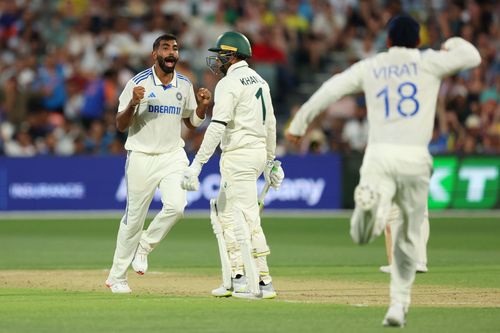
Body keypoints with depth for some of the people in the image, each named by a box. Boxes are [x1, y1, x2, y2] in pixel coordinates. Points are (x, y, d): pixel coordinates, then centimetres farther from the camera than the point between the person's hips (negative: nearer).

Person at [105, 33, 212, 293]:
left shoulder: (184, 85, 6)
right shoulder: (138, 83, -8)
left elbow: (192, 122, 16)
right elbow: (120, 125, -8)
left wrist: (203, 105, -4)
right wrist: (133, 103, -27)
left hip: (173, 155, 3)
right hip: (142, 157, -3)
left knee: (176, 206, -20)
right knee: (134, 217, 1)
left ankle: (145, 245, 8)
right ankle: (117, 277, 15)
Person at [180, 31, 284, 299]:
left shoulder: (229, 83, -12)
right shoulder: (259, 81, 15)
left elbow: (218, 126, -21)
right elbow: (271, 124, 19)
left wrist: (197, 163, -23)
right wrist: (270, 162, 27)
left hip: (239, 154, -9)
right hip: (258, 153, 9)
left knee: (246, 219, -7)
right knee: (223, 209, 16)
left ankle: (259, 283, -9)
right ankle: (237, 277, 13)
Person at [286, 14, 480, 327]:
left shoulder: (369, 67, 12)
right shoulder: (428, 63, 7)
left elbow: (329, 91, 7)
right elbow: (472, 56, 6)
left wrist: (299, 124, 17)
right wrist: (453, 43, 28)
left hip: (379, 157, 0)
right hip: (415, 160, 0)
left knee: (363, 235, -11)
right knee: (408, 237, 15)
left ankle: (370, 202, -44)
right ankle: (399, 305, 13)